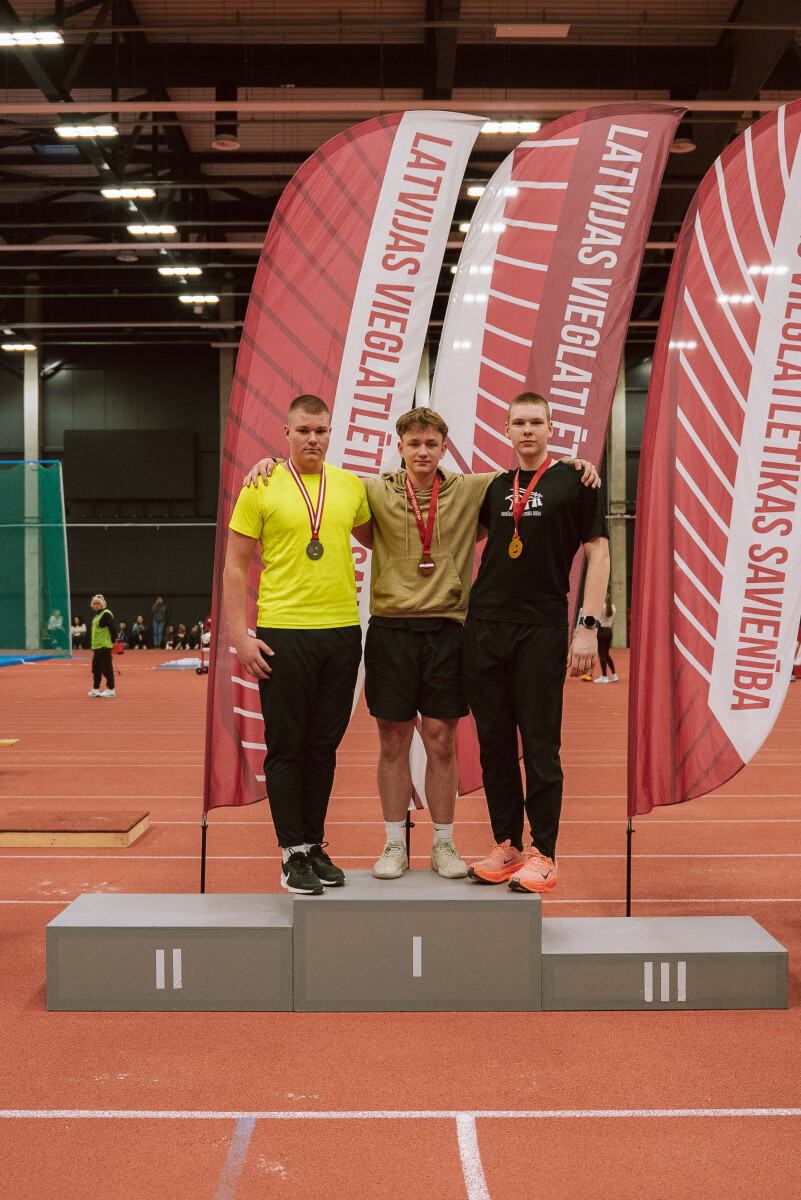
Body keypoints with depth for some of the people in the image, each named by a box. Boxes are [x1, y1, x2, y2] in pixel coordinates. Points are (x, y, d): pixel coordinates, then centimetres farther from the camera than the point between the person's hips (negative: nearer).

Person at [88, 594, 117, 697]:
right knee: (96, 669, 13)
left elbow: (112, 629, -17)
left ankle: (110, 690, 1)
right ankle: (95, 690, 21)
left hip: (104, 646, -9)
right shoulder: (96, 615, 16)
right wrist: (93, 647, 19)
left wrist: (113, 642, -15)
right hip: (96, 646, 9)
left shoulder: (106, 614, -12)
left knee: (107, 668, -5)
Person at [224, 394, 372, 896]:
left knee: (324, 745, 10)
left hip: (342, 630, 4)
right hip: (282, 633, -3)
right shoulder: (261, 488, -2)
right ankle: (293, 852, 12)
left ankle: (316, 846, 21)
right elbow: (234, 567, -2)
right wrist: (240, 634, -8)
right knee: (287, 746, 1)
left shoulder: (351, 486, 8)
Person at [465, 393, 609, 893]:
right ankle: (507, 846, 18)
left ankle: (543, 854, 8)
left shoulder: (574, 482, 1)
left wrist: (589, 627, -10)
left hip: (542, 628, -5)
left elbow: (598, 554, -2)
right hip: (486, 625, 5)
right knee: (494, 741, 8)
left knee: (540, 745, -1)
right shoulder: (495, 487, 14)